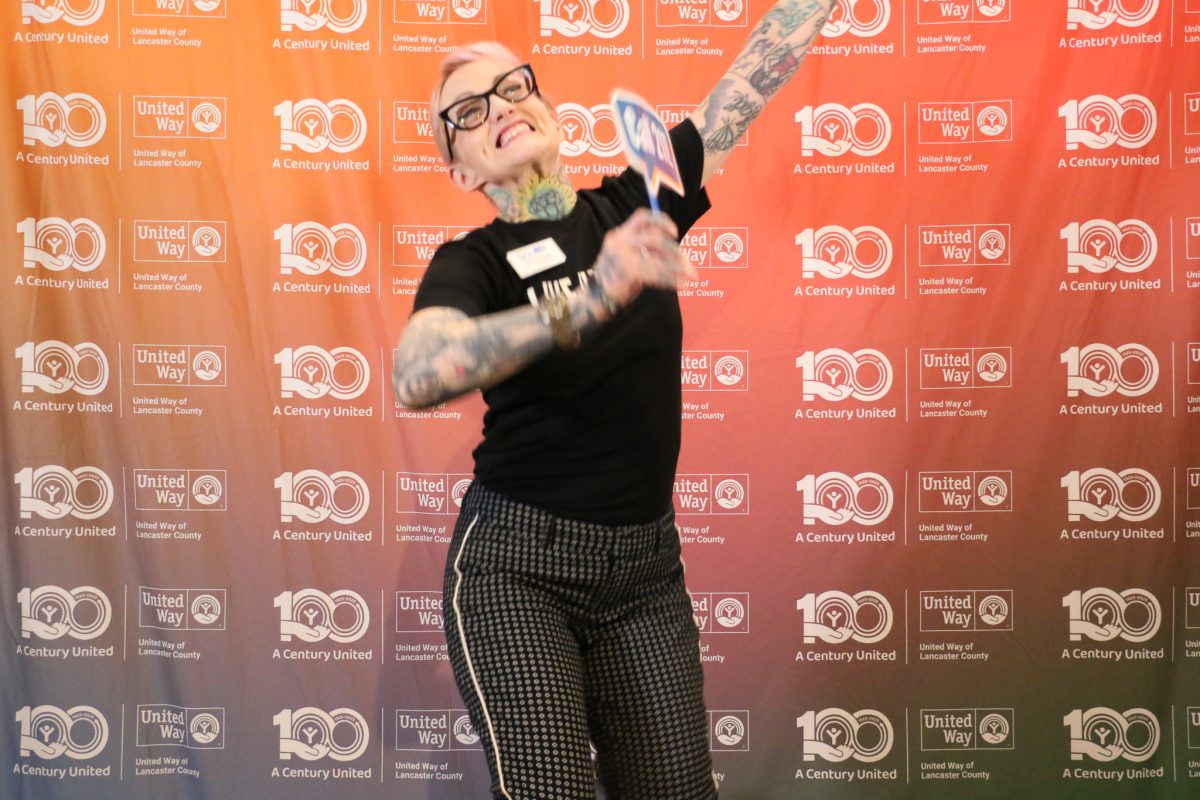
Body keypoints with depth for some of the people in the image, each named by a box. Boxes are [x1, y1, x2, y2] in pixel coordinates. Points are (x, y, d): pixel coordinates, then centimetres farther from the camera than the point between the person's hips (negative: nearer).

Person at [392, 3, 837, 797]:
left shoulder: (633, 208, 5)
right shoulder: (471, 262, -6)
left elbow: (765, 66, 5)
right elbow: (418, 375, -29)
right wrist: (584, 301, -39)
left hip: (646, 566, 3)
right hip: (516, 565, -3)